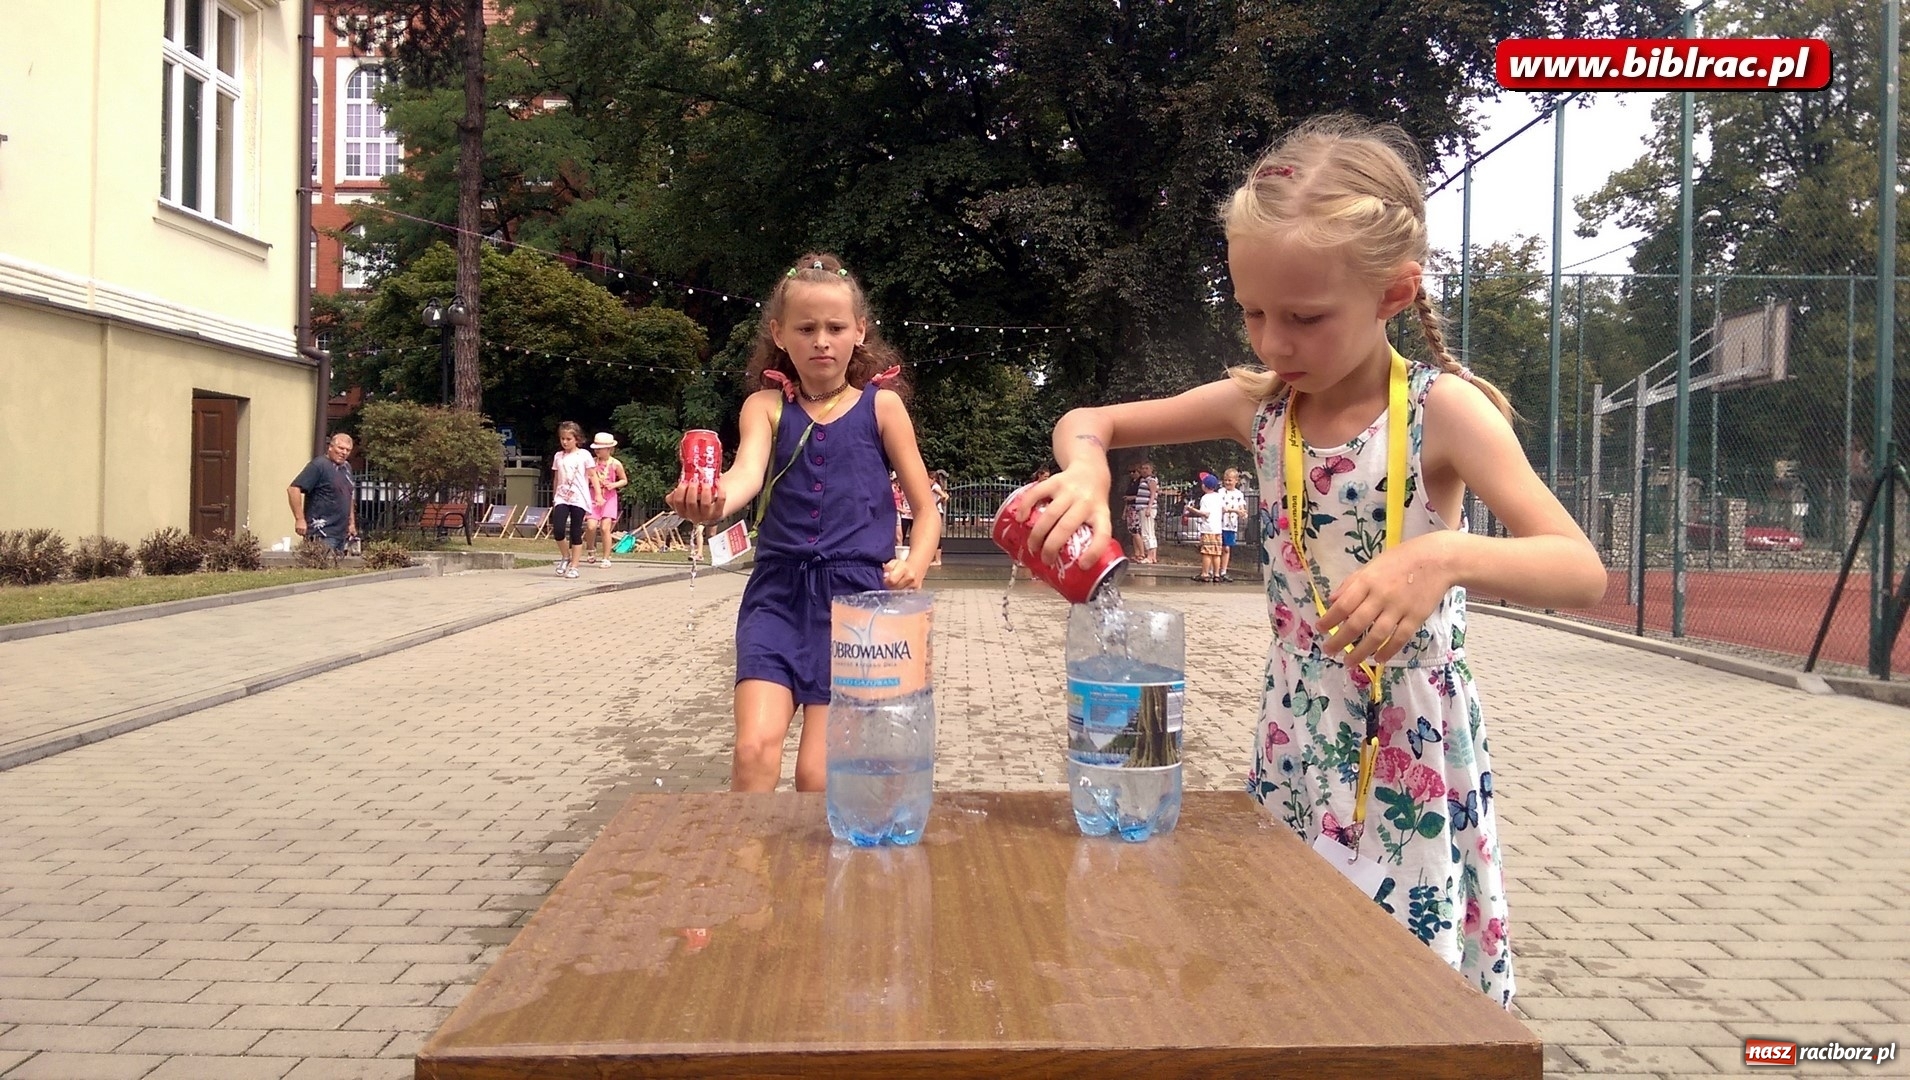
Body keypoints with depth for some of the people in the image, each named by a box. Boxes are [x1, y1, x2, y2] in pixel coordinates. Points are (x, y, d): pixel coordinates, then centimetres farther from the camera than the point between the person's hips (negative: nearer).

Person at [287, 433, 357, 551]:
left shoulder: (347, 467, 17)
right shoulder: (318, 465, -9)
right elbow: (294, 489, -16)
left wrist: (352, 522, 22)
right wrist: (300, 519, -19)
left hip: (342, 534, 8)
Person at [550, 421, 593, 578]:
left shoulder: (584, 455, 1)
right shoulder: (558, 456, 11)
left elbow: (592, 477, 1)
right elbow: (555, 479, 17)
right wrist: (554, 499, 17)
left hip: (579, 499, -3)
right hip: (562, 498, 3)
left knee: (575, 533, -1)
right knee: (558, 530, -12)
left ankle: (573, 566, 6)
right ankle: (565, 557, 12)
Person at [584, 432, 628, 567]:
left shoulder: (615, 464, -2)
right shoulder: (592, 462, 2)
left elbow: (624, 480, 8)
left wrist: (614, 485, -10)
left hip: (609, 498, -1)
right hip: (594, 497, 1)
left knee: (605, 528, -7)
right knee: (591, 526, -13)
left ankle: (606, 558, 3)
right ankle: (589, 550, 14)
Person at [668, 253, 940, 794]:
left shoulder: (881, 405, 3)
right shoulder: (766, 406, 5)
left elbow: (927, 510, 8)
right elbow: (747, 473, -15)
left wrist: (915, 565, -12)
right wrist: (713, 501, -38)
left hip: (856, 593, -1)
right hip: (779, 592, 1)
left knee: (818, 772, -3)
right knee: (754, 748, -14)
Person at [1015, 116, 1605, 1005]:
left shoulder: (1442, 409, -13)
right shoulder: (1259, 406, -1)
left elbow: (1582, 573, -20)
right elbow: (1087, 421, 7)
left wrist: (1447, 557, -39)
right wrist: (1084, 468, -17)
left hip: (1410, 741, -4)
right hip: (1296, 734, 4)